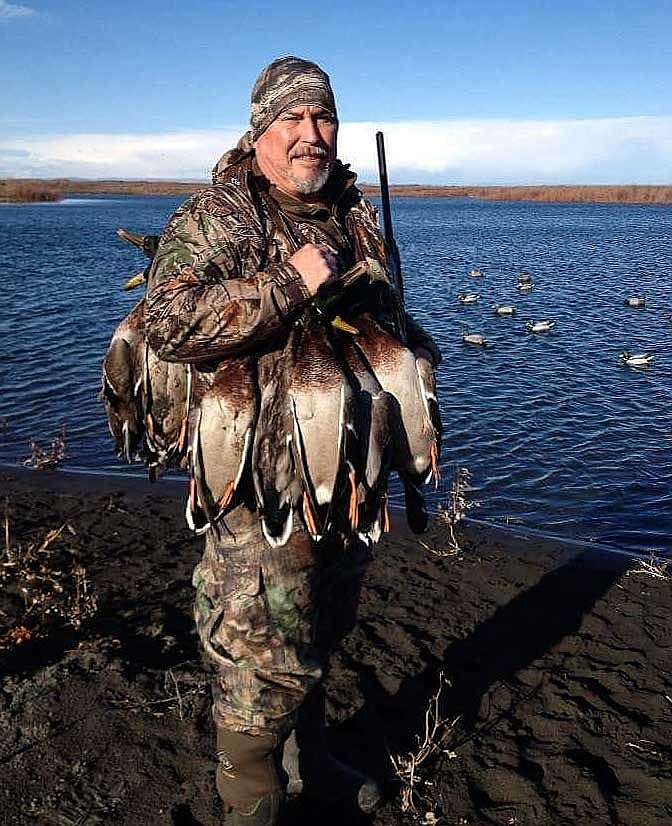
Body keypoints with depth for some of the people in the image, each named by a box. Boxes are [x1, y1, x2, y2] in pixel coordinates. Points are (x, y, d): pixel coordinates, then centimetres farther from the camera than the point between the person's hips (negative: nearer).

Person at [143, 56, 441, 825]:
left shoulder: (356, 218, 13)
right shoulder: (214, 217, -8)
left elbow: (387, 314, 28)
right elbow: (168, 326, -23)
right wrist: (290, 284, -26)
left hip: (348, 474, 7)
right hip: (265, 480, -7)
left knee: (319, 632, 22)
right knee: (263, 652, 1)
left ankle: (306, 759, 45)